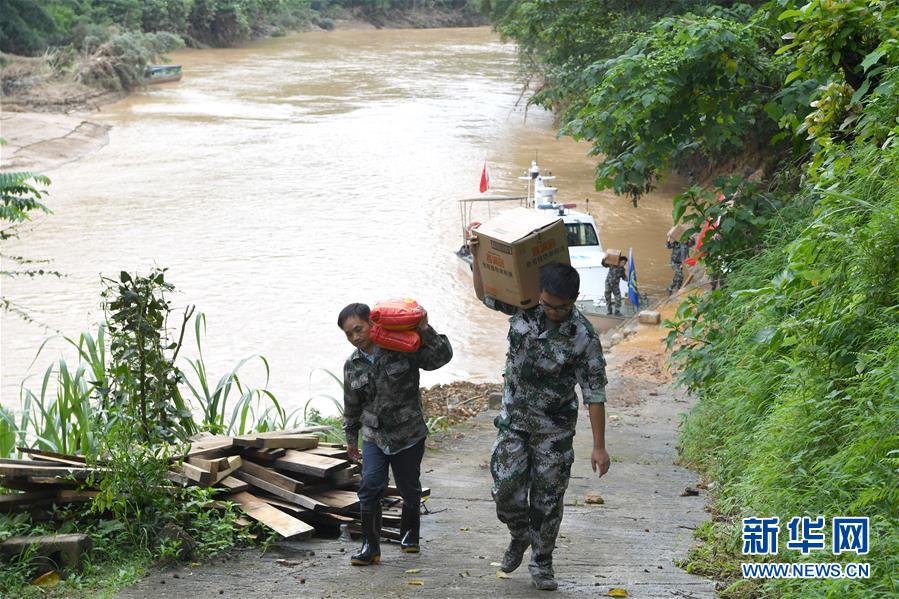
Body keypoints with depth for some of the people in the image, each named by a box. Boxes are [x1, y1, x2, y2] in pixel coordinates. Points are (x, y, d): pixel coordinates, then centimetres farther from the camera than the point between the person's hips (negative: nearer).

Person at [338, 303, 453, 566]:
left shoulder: (403, 348, -11)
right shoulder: (352, 365, 2)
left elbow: (441, 357, -16)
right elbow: (352, 405, 14)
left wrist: (424, 330, -27)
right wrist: (351, 438, 21)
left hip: (408, 435, -2)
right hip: (374, 436, 2)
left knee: (409, 489, 12)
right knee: (370, 487, -12)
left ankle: (409, 534, 37)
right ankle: (370, 547, -5)